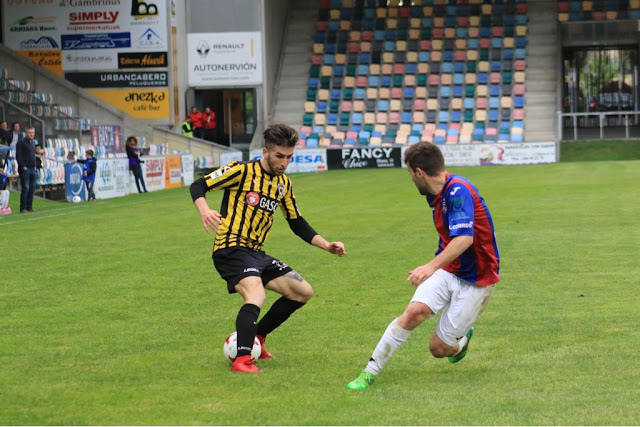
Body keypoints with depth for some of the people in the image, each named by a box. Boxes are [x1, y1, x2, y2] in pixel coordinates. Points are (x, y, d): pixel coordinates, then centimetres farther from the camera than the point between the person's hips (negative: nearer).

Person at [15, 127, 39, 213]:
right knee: (25, 188, -9)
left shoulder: (33, 142, 17)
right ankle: (23, 208, -6)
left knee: (32, 188, 8)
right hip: (25, 169, -8)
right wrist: (23, 166, -16)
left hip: (32, 168, 8)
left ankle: (29, 207, 14)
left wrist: (34, 165, 13)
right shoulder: (21, 142, -8)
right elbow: (18, 156, -13)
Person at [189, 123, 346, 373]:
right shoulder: (243, 171, -7)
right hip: (231, 249, -8)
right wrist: (204, 210, -28)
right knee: (256, 295, -32)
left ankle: (256, 338, 16)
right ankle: (242, 360, -36)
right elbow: (198, 186, -7)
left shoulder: (284, 184, 14)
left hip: (256, 254, 8)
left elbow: (298, 224, 22)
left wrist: (327, 246, 9)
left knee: (303, 292, 8)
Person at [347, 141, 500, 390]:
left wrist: (433, 266, -48)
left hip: (476, 279, -7)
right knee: (414, 312, -20)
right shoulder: (435, 195, 6)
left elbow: (464, 238, -37)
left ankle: (462, 338, 30)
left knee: (439, 348, -5)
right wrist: (432, 268, 32)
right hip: (448, 270, 7)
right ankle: (370, 372, -14)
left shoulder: (458, 190, -24)